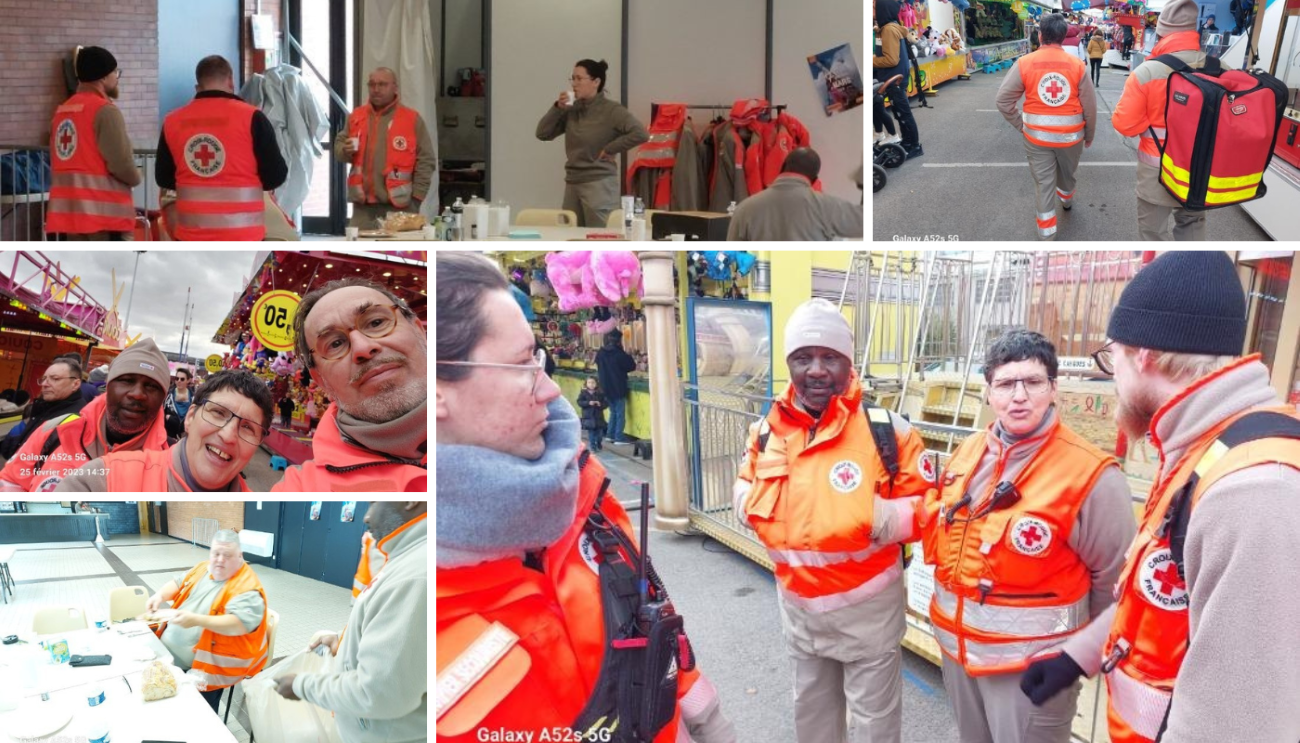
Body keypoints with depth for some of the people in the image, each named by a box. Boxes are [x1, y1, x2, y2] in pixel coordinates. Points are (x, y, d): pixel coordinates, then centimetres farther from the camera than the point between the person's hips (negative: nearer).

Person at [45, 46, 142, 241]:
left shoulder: (62, 111, 15)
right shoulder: (105, 110, -11)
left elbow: (58, 163, 15)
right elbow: (121, 163, -16)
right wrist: (135, 179, 3)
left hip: (68, 210, 8)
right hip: (105, 211, -8)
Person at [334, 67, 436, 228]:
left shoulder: (412, 119, -1)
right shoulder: (356, 116, 11)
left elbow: (426, 161, -2)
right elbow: (338, 146, 19)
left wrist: (416, 198, -8)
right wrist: (345, 151, -6)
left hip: (399, 206, -4)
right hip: (363, 206, 4)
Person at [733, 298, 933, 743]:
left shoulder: (887, 430, -17)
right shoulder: (767, 432, -4)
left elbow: (926, 509, -12)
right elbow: (746, 496, 11)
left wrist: (879, 517, -27)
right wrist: (752, 503, -10)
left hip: (867, 603, -4)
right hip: (797, 601, 5)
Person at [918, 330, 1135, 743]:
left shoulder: (1090, 474, -16)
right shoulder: (968, 453, 4)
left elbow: (1118, 583, -11)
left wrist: (1078, 656, -8)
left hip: (1032, 664, -6)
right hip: (956, 646, 6)